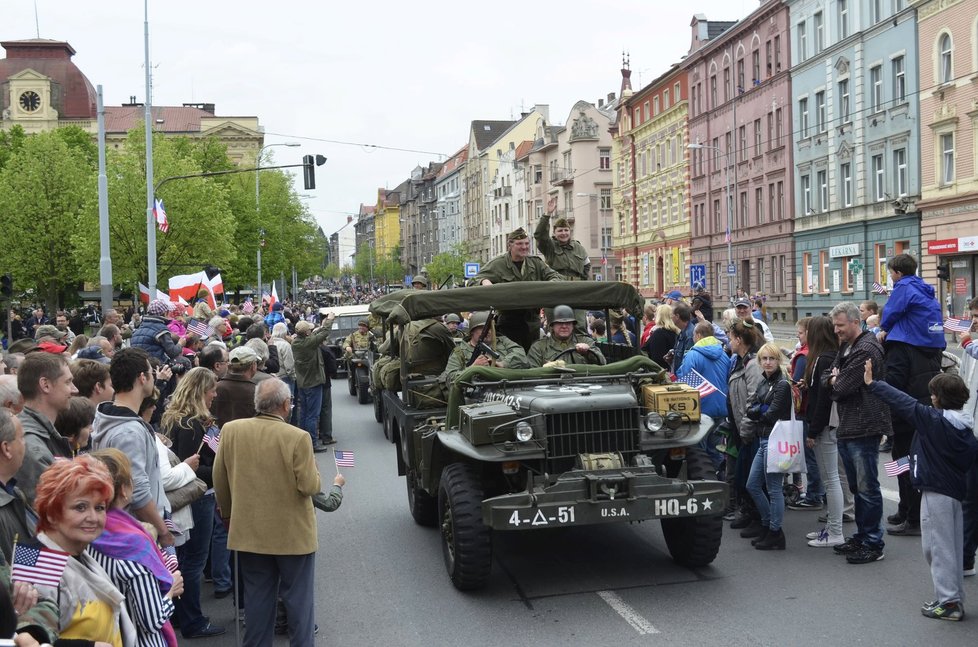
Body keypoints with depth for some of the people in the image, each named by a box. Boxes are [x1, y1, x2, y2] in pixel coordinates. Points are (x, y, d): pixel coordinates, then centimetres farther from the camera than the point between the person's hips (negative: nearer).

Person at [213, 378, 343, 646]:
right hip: (293, 533, -4)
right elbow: (310, 487, -18)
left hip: (249, 531, 4)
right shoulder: (298, 437, -20)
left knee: (257, 598, 17)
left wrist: (227, 514, 18)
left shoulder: (230, 430, -7)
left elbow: (219, 481, 3)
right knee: (298, 598, 12)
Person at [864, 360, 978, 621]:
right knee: (952, 547, 13)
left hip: (936, 492, -8)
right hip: (956, 491, 8)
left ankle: (948, 601, 0)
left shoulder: (934, 420, -16)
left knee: (937, 547, -1)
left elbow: (903, 402, -12)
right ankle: (955, 599, 20)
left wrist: (872, 383, -4)